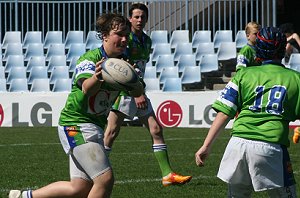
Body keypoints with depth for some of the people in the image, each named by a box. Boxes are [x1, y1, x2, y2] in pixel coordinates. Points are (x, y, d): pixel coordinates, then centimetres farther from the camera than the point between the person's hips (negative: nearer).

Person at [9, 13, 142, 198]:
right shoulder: (90, 58, -18)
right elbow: (86, 88, -36)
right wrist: (96, 77, -60)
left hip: (95, 126, 8)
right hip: (76, 124, -8)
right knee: (105, 179, -19)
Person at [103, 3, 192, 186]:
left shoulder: (147, 41, 13)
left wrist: (140, 91, 18)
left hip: (139, 92, 7)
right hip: (123, 90, -7)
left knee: (156, 130, 3)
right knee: (112, 132, -10)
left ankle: (167, 174, 5)